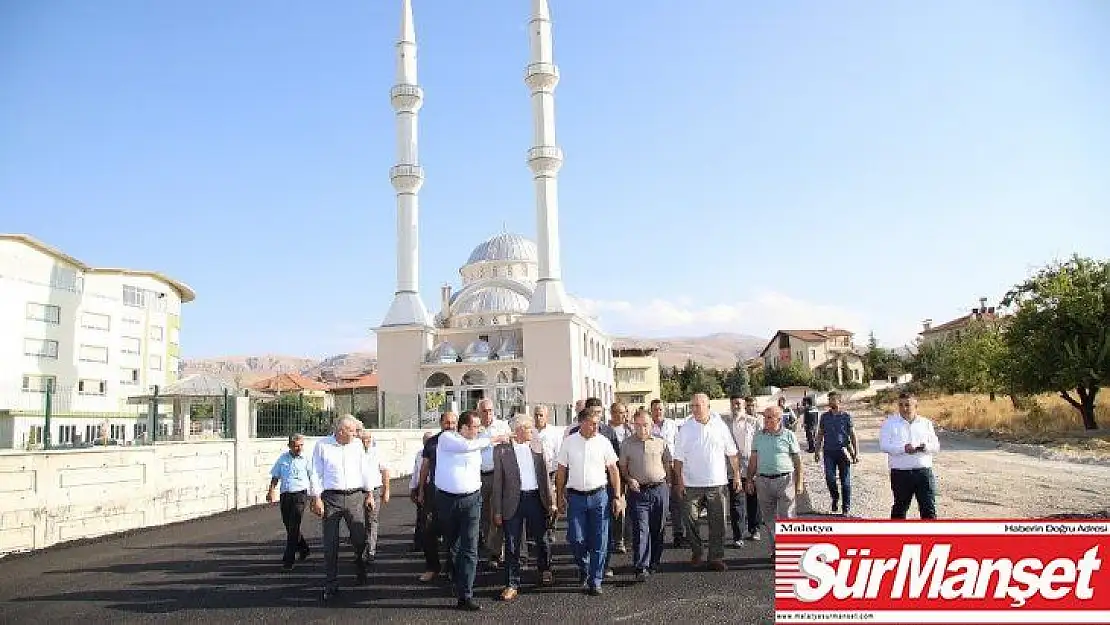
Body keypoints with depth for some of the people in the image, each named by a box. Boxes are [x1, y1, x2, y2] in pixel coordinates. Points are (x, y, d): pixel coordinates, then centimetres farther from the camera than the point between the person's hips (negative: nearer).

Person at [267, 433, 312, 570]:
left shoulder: (306, 460, 0)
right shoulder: (283, 458, 10)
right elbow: (275, 477, 15)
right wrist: (271, 491, 0)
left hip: (300, 495, -4)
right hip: (284, 495, 4)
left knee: (293, 528, -9)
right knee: (288, 526, 12)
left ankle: (288, 560, -5)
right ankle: (303, 548, 34)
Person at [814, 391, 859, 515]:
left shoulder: (846, 416, 2)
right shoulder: (824, 416, 8)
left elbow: (853, 435, 3)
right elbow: (820, 435, 14)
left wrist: (856, 453, -2)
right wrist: (817, 451, 9)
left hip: (843, 452, -2)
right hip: (829, 452, 2)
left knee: (845, 481, 3)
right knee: (830, 478, -6)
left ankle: (846, 508, 13)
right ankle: (835, 498, 22)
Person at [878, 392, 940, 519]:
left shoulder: (926, 423, 13)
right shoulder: (889, 423, 3)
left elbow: (936, 447, 10)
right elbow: (884, 445, -8)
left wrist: (926, 447, -13)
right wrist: (903, 448, -24)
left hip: (924, 472, 2)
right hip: (900, 473, -2)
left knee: (929, 508, 0)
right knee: (900, 507, 9)